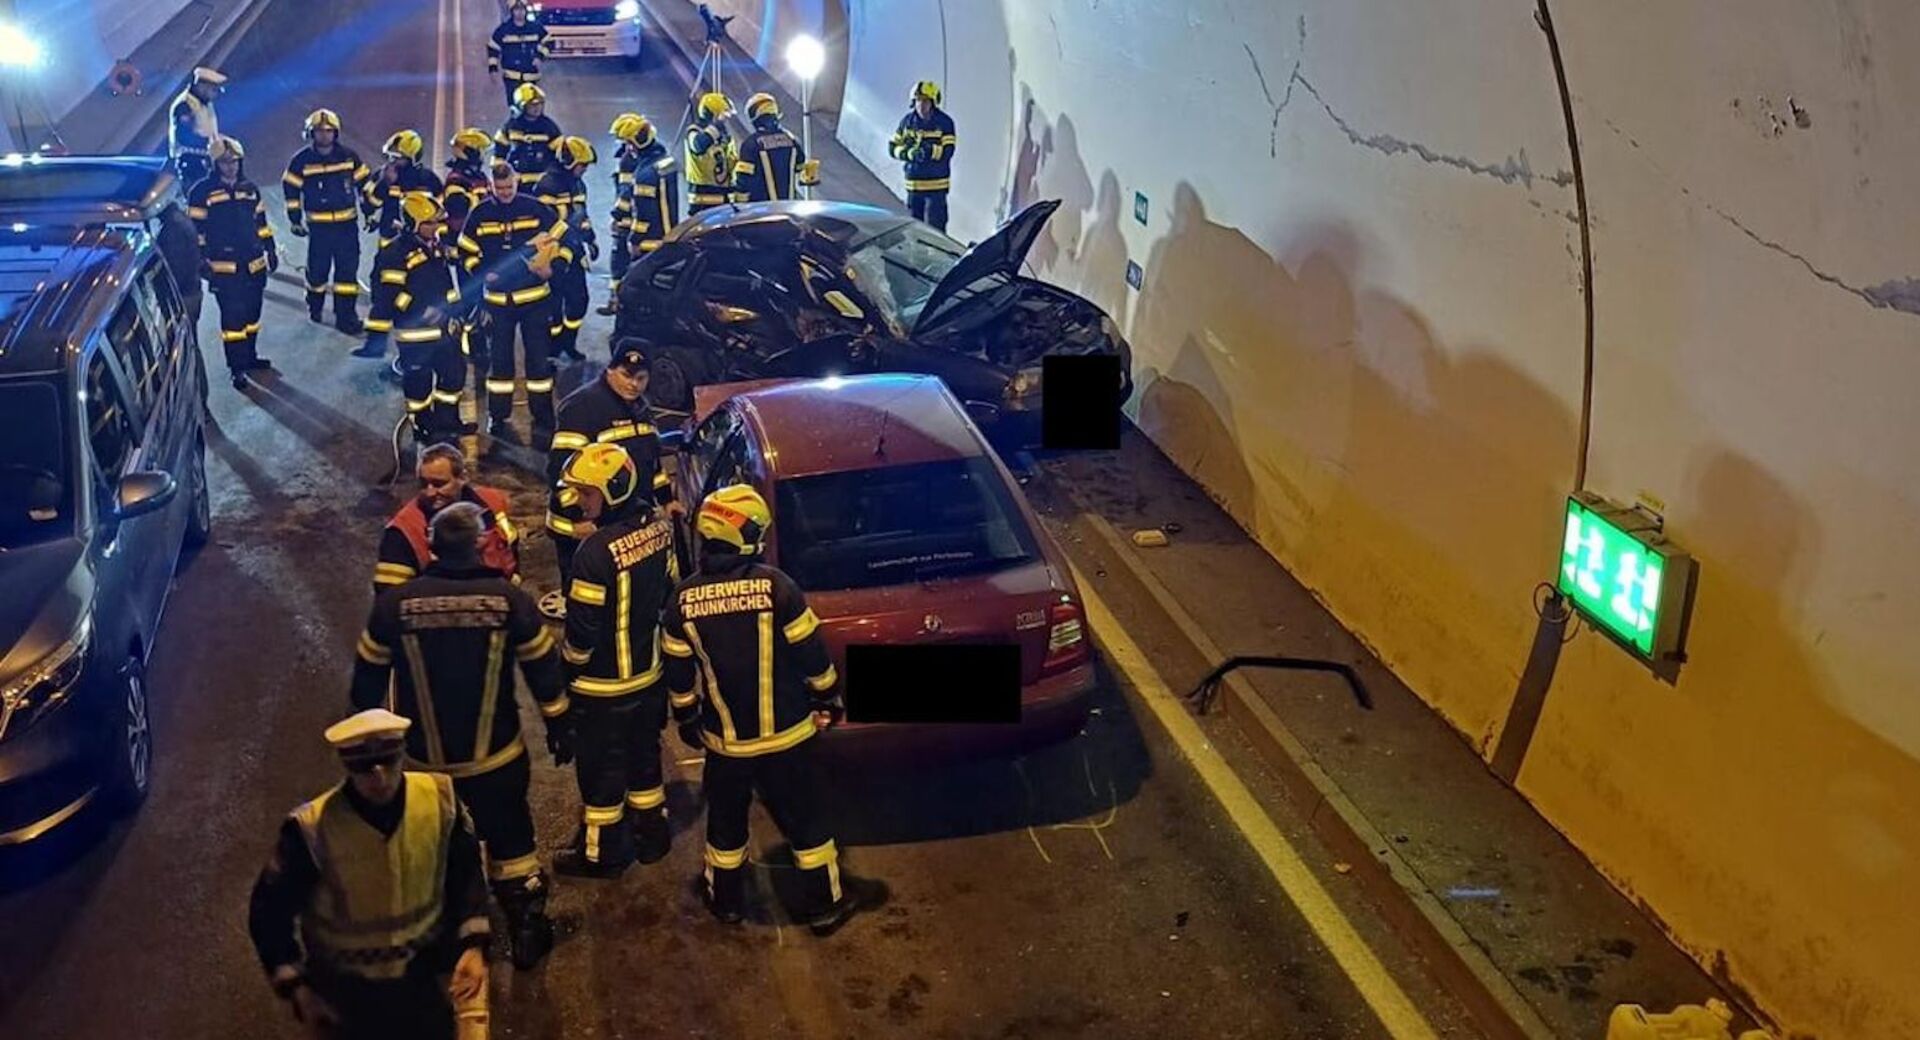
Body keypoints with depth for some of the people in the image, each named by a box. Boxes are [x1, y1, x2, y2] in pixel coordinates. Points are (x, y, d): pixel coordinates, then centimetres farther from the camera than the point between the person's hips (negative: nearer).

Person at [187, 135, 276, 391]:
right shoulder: (202, 193, -7)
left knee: (252, 313, 14)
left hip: (254, 265, 6)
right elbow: (196, 230, -6)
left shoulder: (250, 189, 11)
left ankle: (249, 357, 29)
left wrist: (270, 249, 17)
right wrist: (201, 261, -9)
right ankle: (237, 368, -1)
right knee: (233, 317, -6)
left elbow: (261, 222, 18)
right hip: (225, 269, -6)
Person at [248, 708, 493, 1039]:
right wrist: (295, 989, -16)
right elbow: (270, 911, -13)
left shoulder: (439, 798, -19)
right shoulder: (312, 829, -28)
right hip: (346, 988, -2)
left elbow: (465, 872, -3)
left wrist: (473, 944, -11)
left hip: (422, 973, 2)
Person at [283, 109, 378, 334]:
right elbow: (290, 189, 3)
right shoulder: (302, 161, -4)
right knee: (318, 268, 5)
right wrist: (295, 220, 2)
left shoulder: (349, 157, 1)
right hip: (319, 226, -1)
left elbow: (364, 184, 9)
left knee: (348, 270, -2)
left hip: (347, 224, 1)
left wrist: (370, 212, 9)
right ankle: (315, 306, 31)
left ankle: (346, 316, 4)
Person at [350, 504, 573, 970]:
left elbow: (368, 677, -1)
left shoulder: (394, 604, -12)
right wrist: (559, 726, 10)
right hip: (496, 759, -1)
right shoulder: (508, 599, -14)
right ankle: (527, 933, 29)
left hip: (424, 762, 1)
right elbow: (544, 668, -5)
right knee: (511, 842, 18)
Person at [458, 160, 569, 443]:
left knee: (539, 357, 2)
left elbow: (564, 239, -1)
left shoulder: (534, 208, -5)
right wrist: (482, 273, -10)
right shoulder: (480, 214, 0)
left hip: (534, 297, -1)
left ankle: (543, 420, 11)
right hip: (498, 300, 1)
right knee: (499, 358, 8)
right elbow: (467, 252, 8)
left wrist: (554, 267, -16)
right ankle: (498, 418, 20)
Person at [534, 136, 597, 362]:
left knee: (579, 300, 11)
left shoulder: (577, 183, 12)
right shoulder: (548, 186, -17)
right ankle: (551, 350, 12)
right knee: (554, 303, 0)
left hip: (574, 253, 8)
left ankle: (568, 343, 26)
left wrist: (591, 239, 19)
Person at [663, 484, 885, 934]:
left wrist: (687, 720, 18)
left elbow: (679, 673, 2)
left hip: (724, 737, 2)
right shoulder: (775, 585, -17)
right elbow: (811, 654, -10)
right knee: (806, 819, 14)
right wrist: (828, 700, 7)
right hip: (784, 733, -2)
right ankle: (826, 902, 27)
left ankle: (726, 899, 38)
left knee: (727, 820, 22)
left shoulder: (683, 599, -8)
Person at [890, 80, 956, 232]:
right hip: (913, 183, 5)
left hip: (936, 186, -5)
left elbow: (947, 151, -16)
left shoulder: (944, 122, -7)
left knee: (935, 228, -7)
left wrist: (927, 149, -28)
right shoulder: (908, 121, 5)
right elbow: (893, 147, 4)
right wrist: (909, 153, -16)